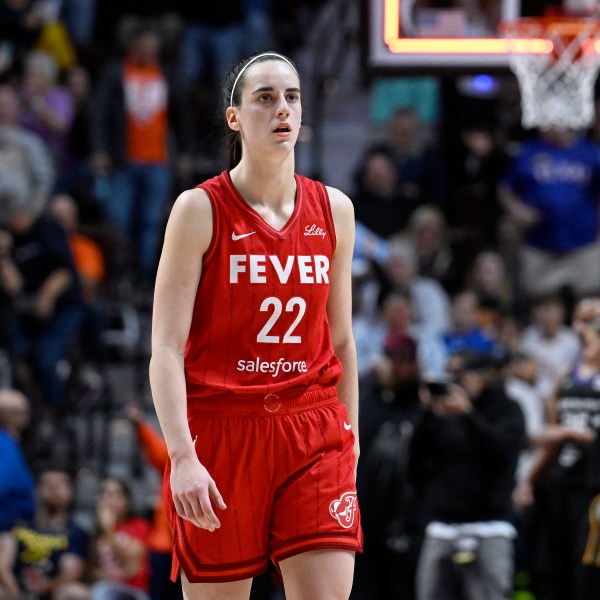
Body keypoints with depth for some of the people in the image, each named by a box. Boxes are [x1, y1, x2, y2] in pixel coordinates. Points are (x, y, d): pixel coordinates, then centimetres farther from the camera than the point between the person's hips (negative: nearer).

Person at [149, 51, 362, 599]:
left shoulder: (334, 210, 7)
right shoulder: (200, 210, -5)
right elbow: (166, 347, -10)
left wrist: (349, 437, 16)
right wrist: (182, 454, -21)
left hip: (314, 433, 3)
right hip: (220, 432, -3)